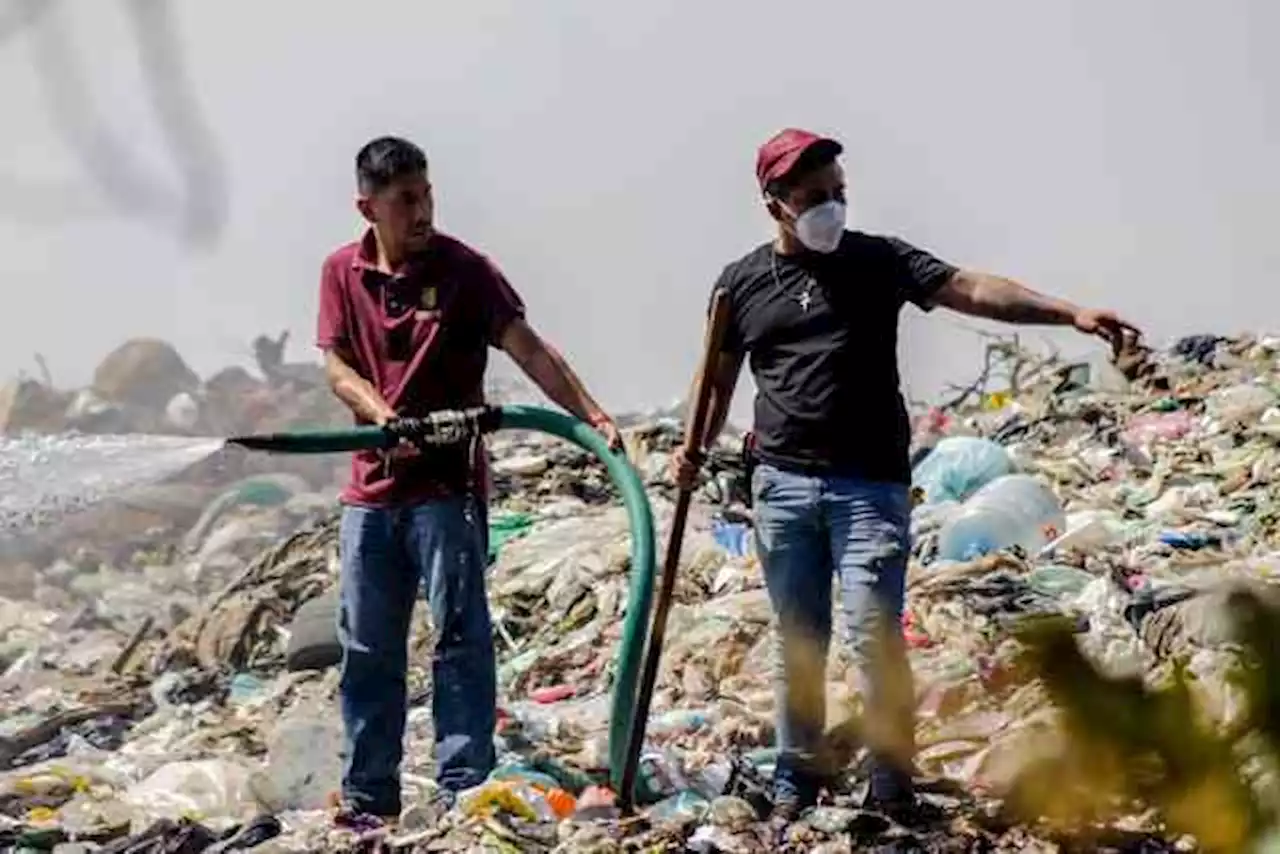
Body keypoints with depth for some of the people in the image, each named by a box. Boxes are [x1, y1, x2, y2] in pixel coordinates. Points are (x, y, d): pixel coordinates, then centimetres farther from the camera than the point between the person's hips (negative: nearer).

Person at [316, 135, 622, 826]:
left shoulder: (462, 268, -5)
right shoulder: (342, 273, 7)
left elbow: (530, 352, -12)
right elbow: (336, 365, 3)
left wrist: (593, 418, -24)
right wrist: (380, 412, -18)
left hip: (446, 485, -4)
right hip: (372, 488, 4)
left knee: (460, 636, -6)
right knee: (366, 648, 9)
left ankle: (465, 789, -4)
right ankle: (368, 795, 18)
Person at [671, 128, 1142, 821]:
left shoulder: (877, 261, 1)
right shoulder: (742, 283, 7)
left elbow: (971, 291, -10)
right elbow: (719, 380, 18)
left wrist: (1068, 313, -22)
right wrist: (695, 450, 2)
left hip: (870, 484, -2)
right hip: (782, 484, 2)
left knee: (873, 638, -9)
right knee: (797, 641, 10)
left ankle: (892, 791, 1)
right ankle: (797, 777, 23)